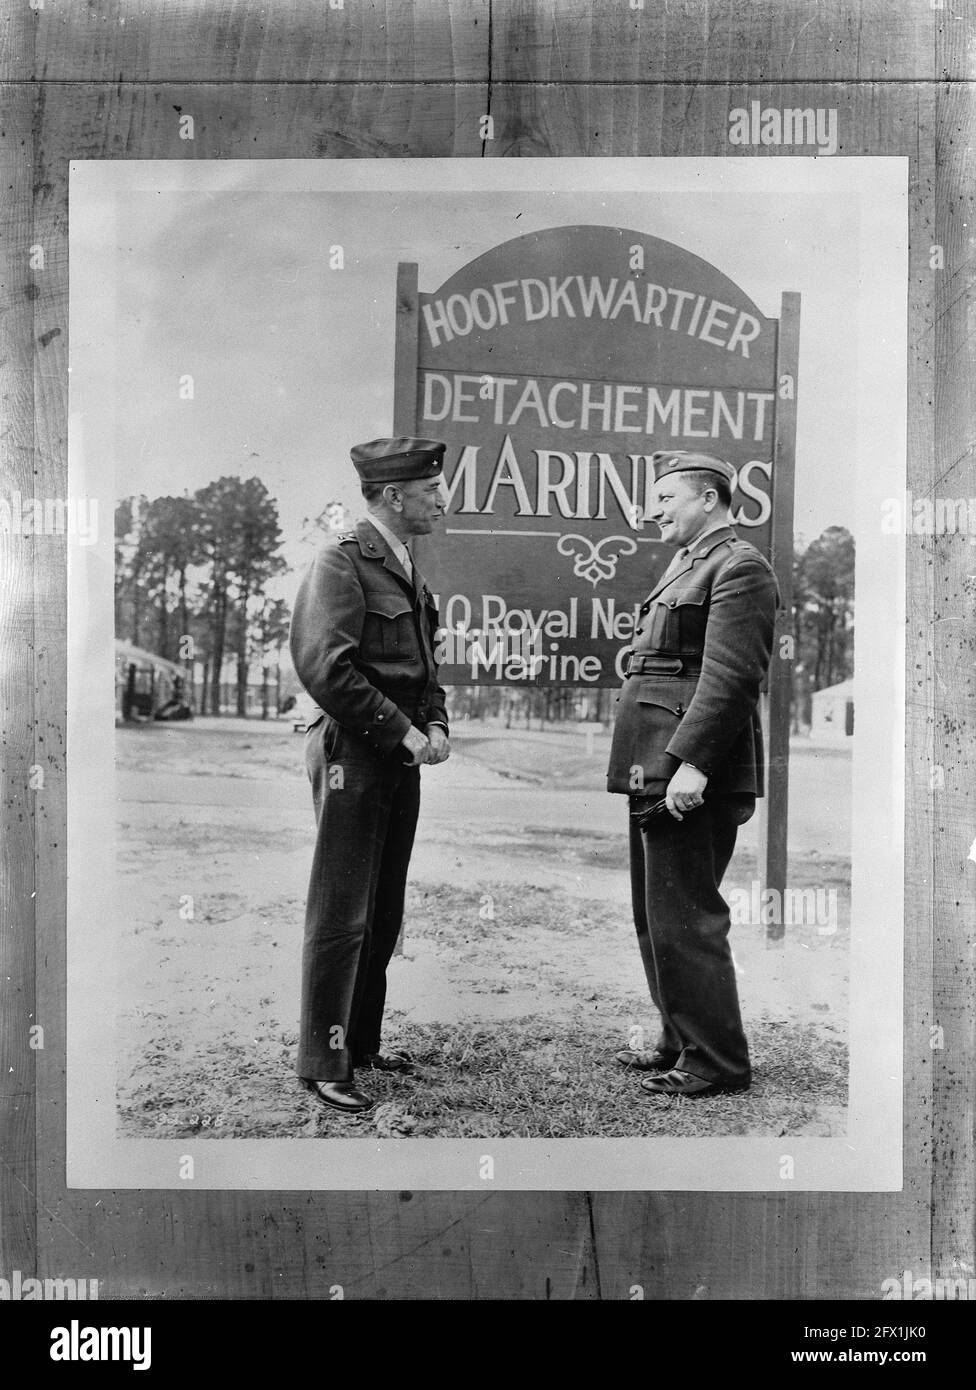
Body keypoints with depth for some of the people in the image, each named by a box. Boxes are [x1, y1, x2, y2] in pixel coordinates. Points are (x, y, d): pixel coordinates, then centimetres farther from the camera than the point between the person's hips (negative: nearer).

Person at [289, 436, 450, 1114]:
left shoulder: (407, 568, 16)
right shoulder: (342, 560, -11)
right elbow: (325, 666, -21)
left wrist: (435, 723, 5)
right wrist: (403, 731, -18)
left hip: (400, 757, 9)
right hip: (352, 752, -9)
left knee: (385, 914, 15)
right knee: (341, 917, -2)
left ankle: (362, 1042, 28)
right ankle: (324, 1063, 9)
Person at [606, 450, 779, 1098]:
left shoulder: (739, 566, -10)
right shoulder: (687, 565, 21)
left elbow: (730, 676, -20)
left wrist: (690, 763, -25)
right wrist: (656, 764, 18)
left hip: (691, 774, -10)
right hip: (656, 772, 10)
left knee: (684, 920, -4)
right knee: (658, 917, 16)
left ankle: (718, 1062, 8)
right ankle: (681, 1041, 29)